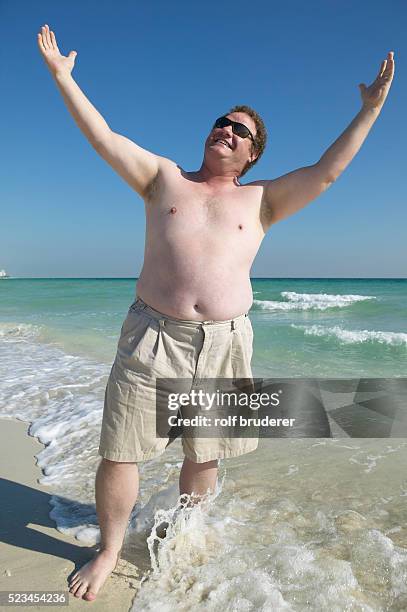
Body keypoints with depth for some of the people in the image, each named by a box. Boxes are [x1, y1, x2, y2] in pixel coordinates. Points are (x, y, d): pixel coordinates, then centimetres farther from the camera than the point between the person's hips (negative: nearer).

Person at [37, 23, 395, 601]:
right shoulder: (164, 177, 12)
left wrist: (370, 110, 8)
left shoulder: (261, 199, 12)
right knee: (119, 451, 3)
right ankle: (109, 550, 26)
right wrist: (61, 73, 13)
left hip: (225, 341, 1)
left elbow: (326, 171, 9)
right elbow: (105, 138, 11)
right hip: (152, 334, -1)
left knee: (204, 453, 13)